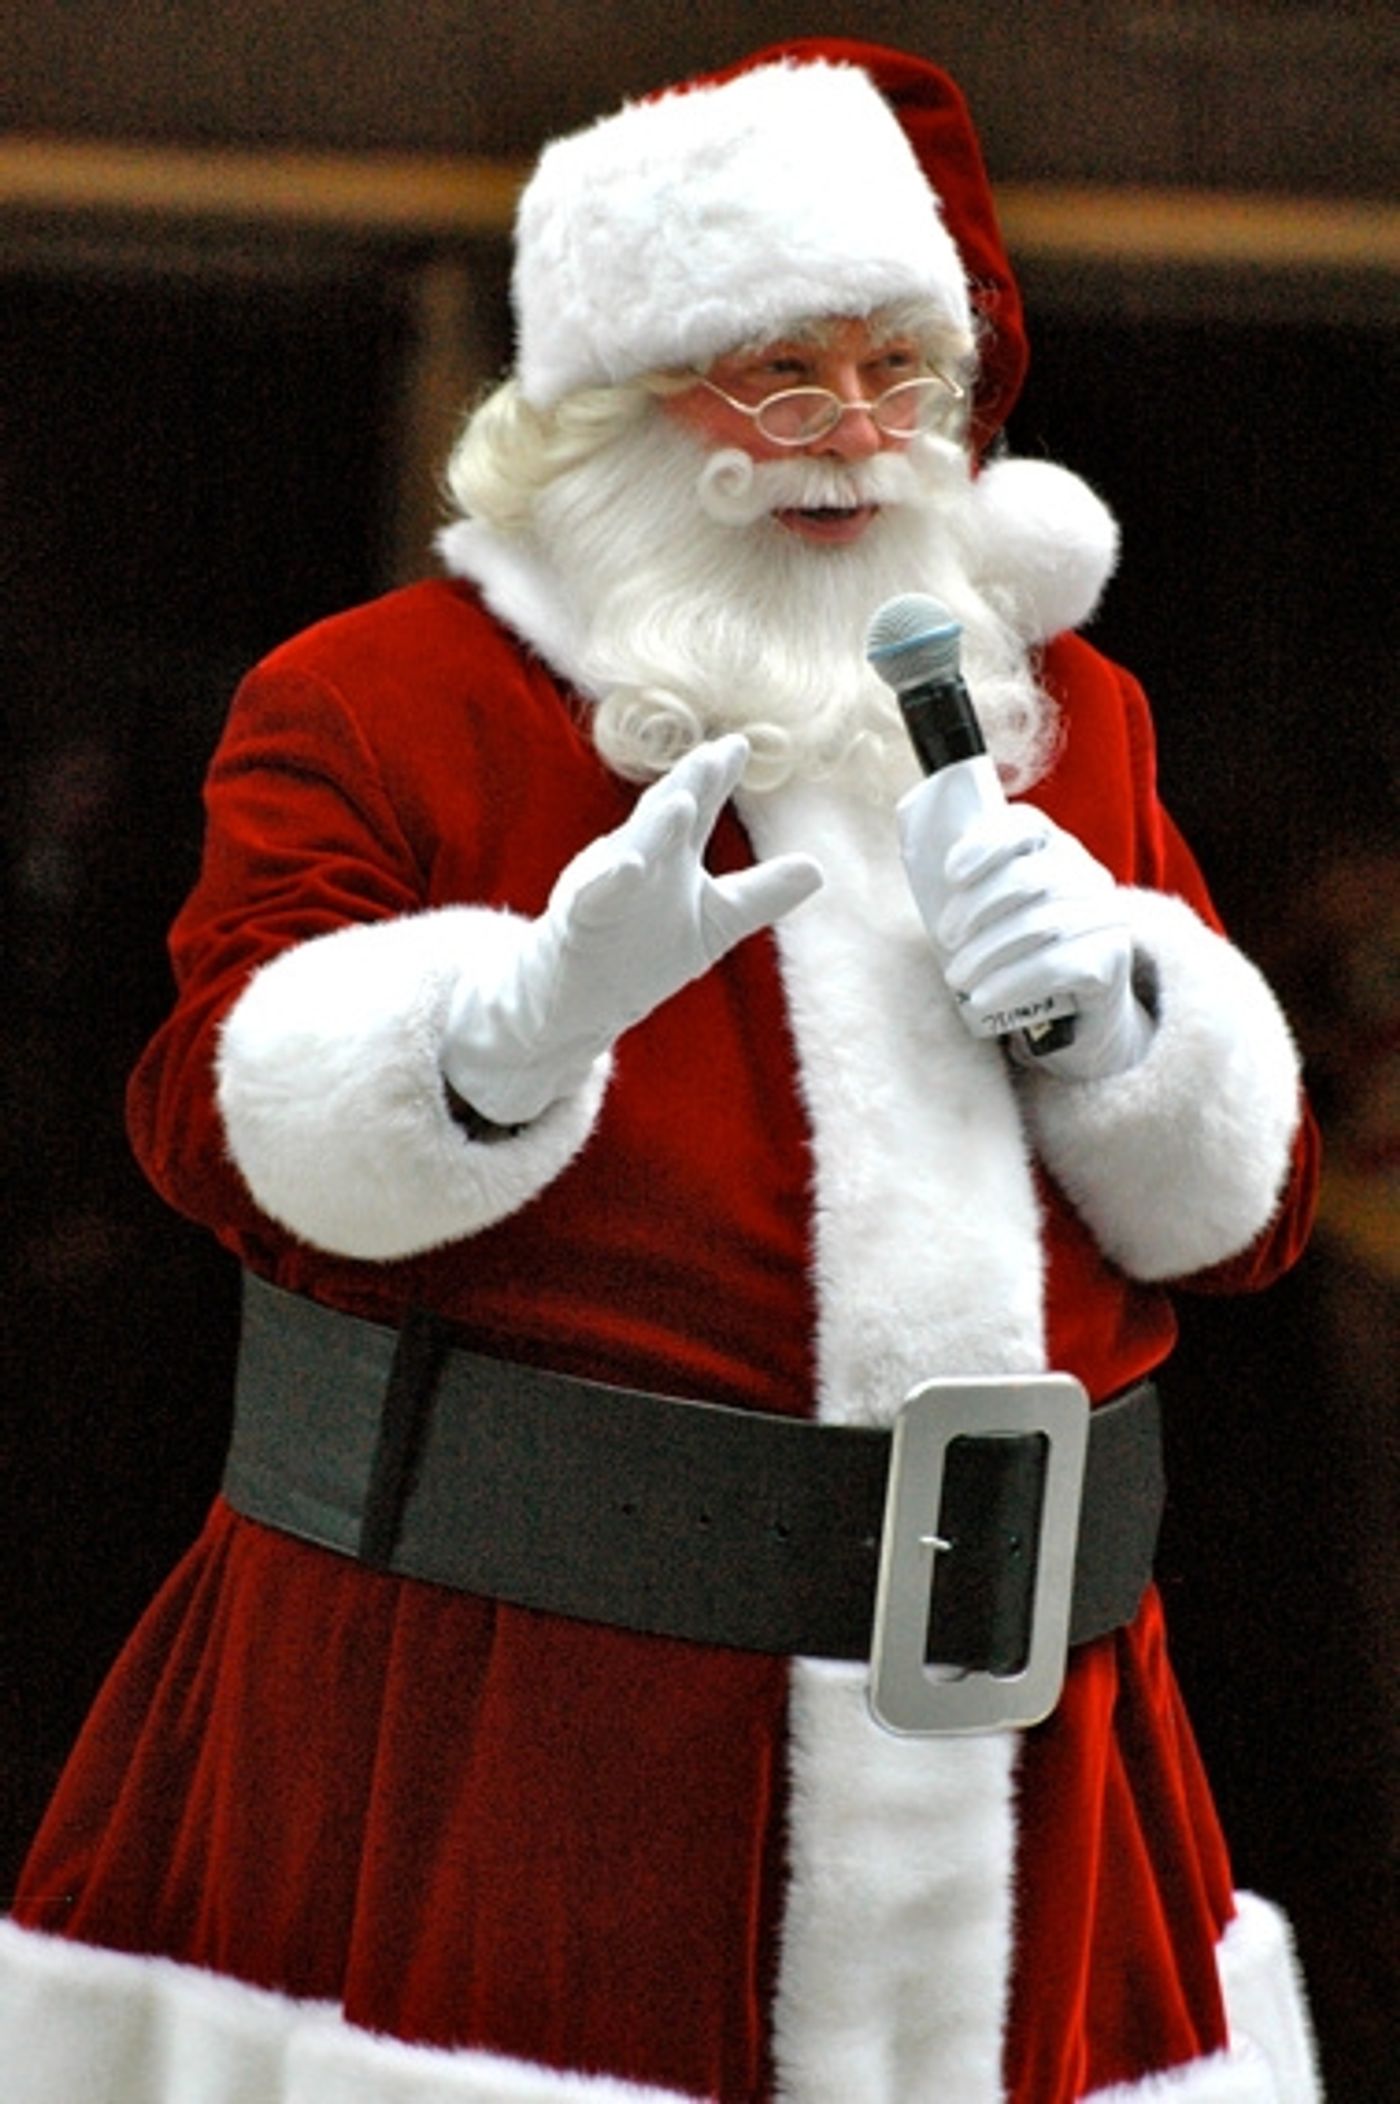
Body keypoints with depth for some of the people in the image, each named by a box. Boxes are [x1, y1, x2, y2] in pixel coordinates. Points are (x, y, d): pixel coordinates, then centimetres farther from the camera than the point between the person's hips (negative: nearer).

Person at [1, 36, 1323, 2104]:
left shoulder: (1063, 711, 17)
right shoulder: (376, 701, 2)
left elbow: (1241, 1207, 15)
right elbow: (242, 1134, -10)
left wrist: (1105, 1007, -7)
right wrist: (540, 1002, -28)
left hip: (989, 1686, 4)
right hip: (495, 1681, -4)